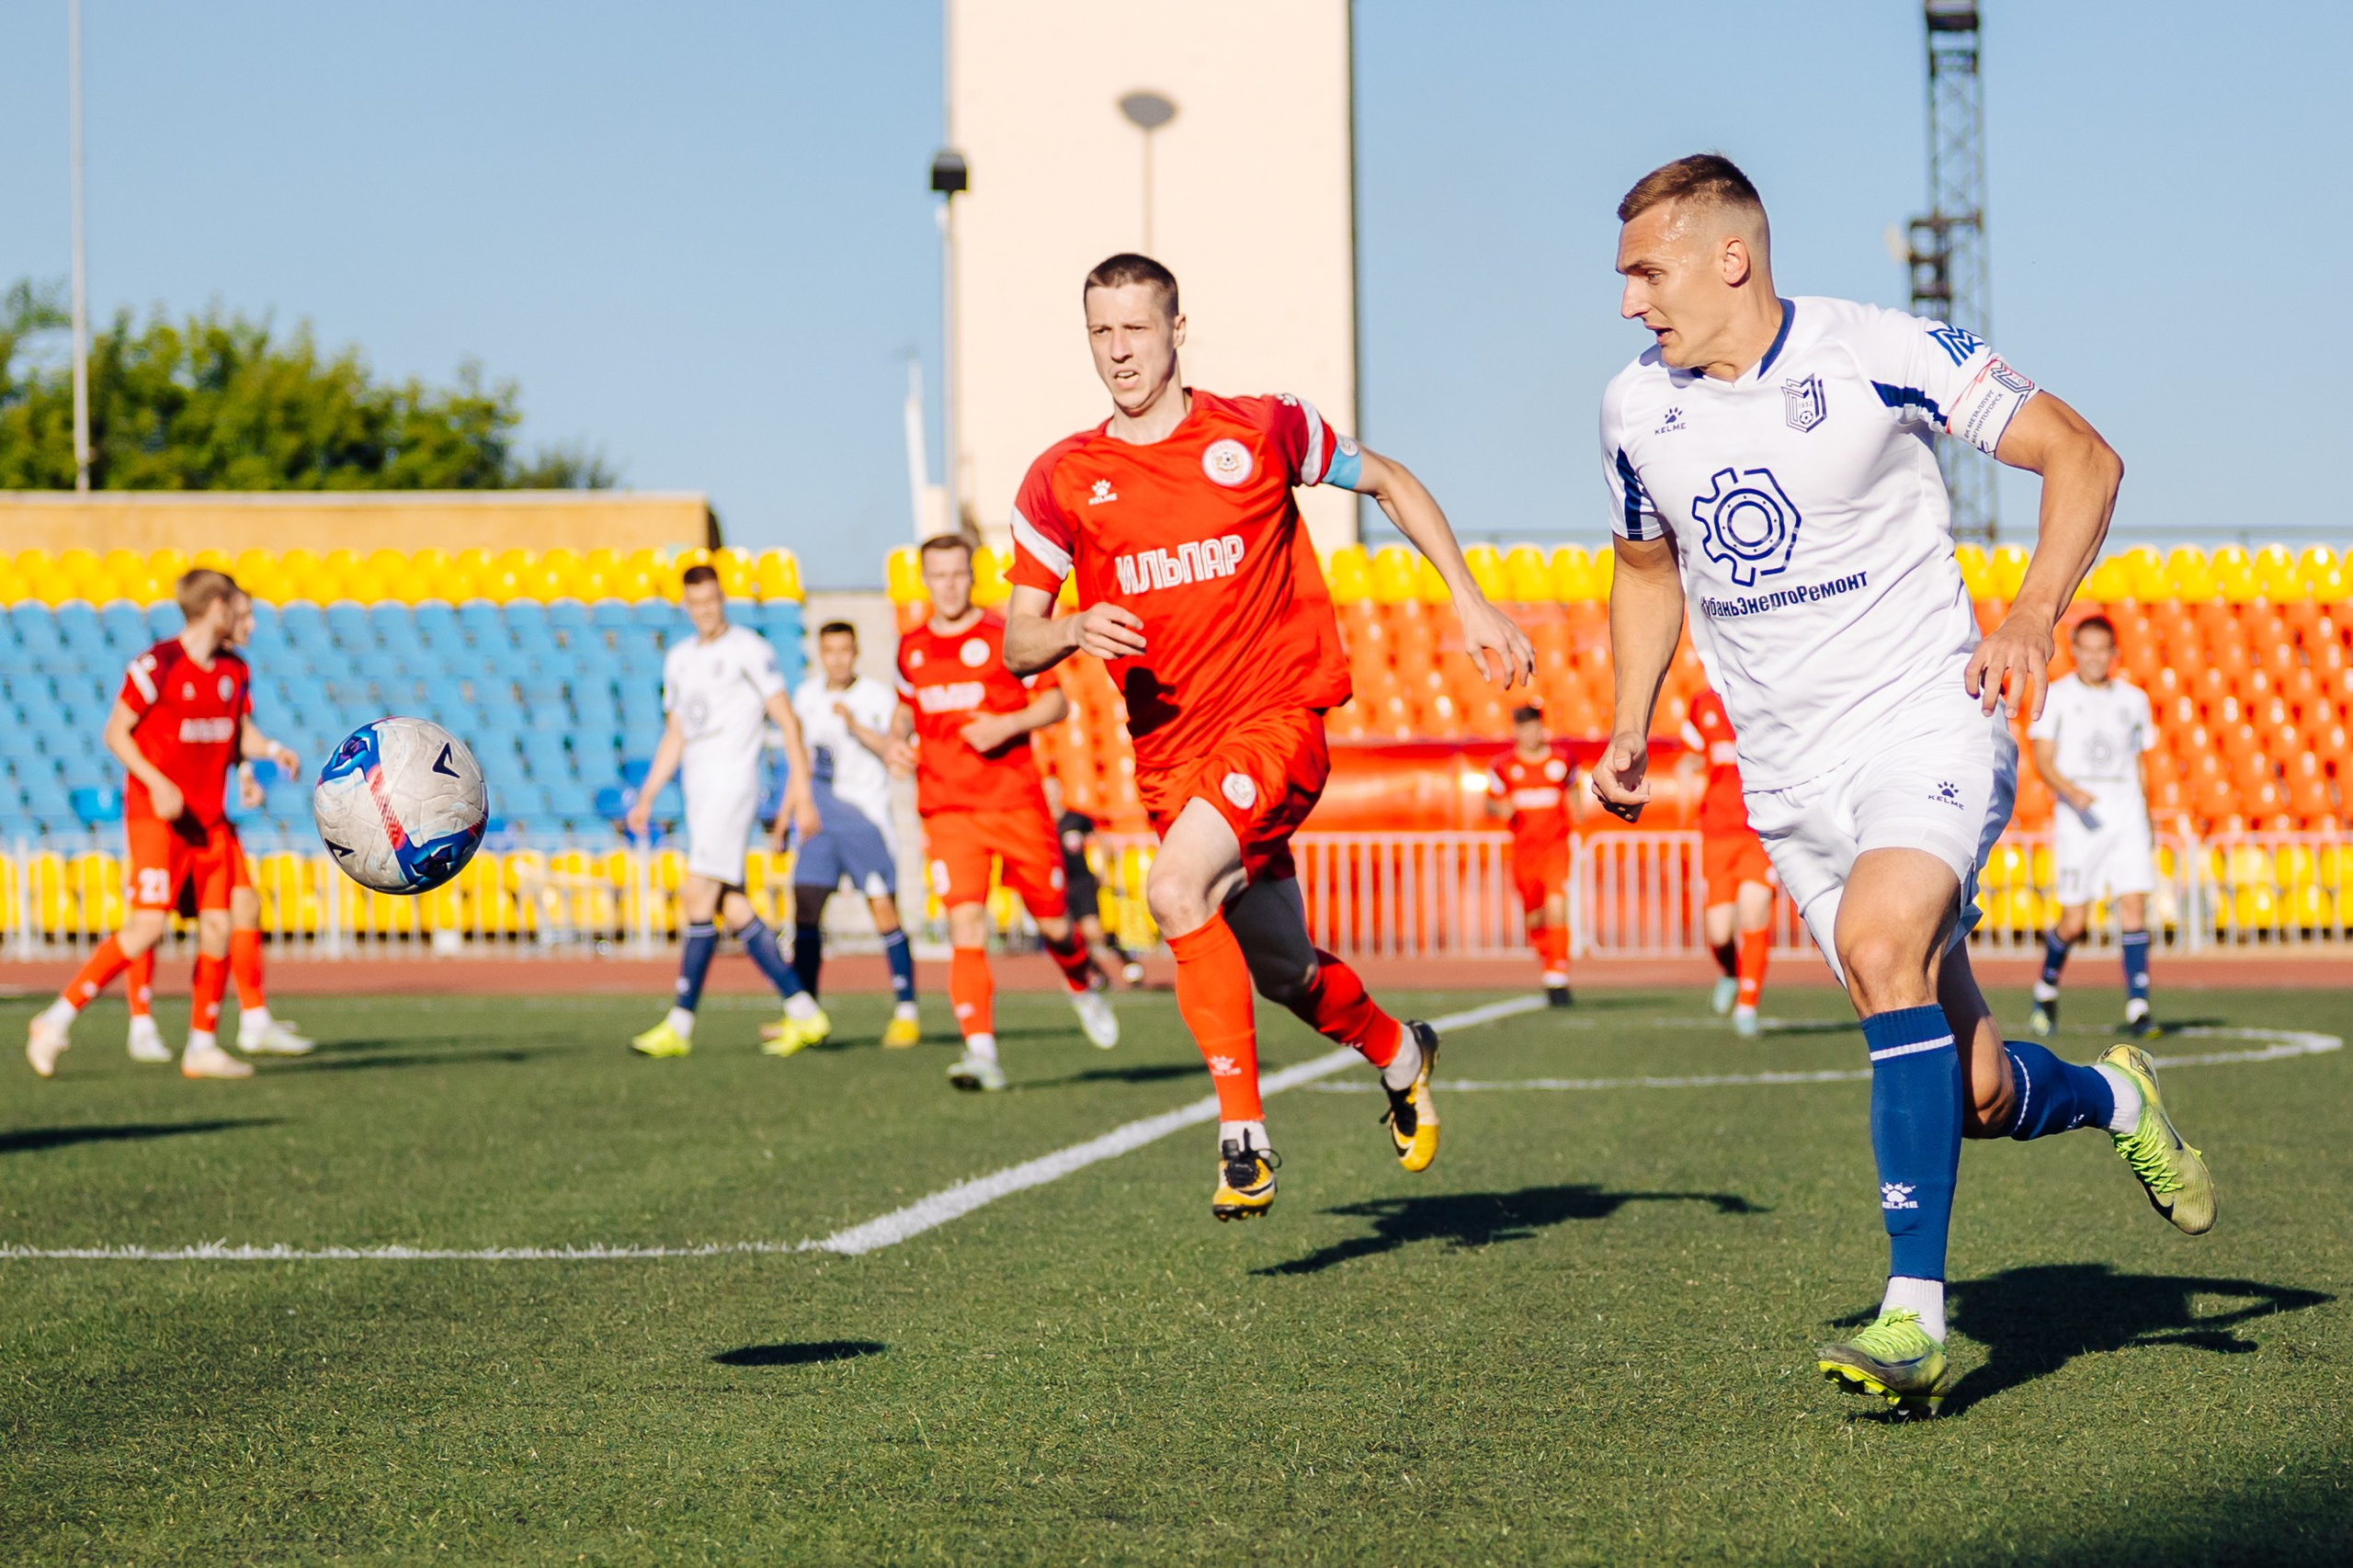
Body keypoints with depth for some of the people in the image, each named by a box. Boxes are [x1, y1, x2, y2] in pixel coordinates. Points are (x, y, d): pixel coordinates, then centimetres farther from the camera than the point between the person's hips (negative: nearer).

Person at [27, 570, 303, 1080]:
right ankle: (57, 1019, -8)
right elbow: (115, 733, -8)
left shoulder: (234, 672, 9)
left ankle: (202, 1046, 11)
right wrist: (157, 784, -18)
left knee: (217, 927, 1)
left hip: (209, 818, 7)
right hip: (157, 813, -7)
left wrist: (272, 750, -2)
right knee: (148, 927, -17)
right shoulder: (157, 665, -11)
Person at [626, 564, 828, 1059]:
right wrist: (646, 797, 17)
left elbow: (788, 723, -5)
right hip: (698, 791, 8)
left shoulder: (748, 650, -3)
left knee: (698, 896, -13)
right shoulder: (679, 659, 19)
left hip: (732, 784, -8)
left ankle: (680, 1025, -12)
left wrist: (801, 795, -11)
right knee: (732, 909, 4)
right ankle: (803, 1011, 8)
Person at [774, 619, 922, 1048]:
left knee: (884, 911, -6)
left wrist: (857, 727, -23)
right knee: (805, 910, 0)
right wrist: (786, 813, 21)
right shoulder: (808, 696, 10)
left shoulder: (878, 698, -6)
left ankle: (906, 1012, -1)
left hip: (864, 817, -5)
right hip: (820, 819, 5)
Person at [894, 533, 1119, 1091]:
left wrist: (1009, 725, -16)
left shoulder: (1003, 636, -1)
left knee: (1053, 921, 6)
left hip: (1016, 803, -2)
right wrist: (898, 739, 6)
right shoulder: (911, 648, 11)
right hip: (947, 810, 2)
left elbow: (1056, 701, 1)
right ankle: (981, 1053, -18)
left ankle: (1082, 987, 41)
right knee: (965, 927, -14)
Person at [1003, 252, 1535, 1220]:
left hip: (1280, 716, -4)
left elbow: (1390, 483, 14)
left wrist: (1469, 604, 8)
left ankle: (1242, 1134, -23)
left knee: (1176, 892, -30)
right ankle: (1400, 1055, 46)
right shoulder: (1062, 480, 3)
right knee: (1284, 974, 13)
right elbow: (1017, 645, 5)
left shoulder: (1261, 430, -1)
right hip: (1170, 751, 4)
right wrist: (1076, 630, -18)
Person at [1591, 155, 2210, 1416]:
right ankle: (2115, 1100, 39)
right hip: (1788, 781, 5)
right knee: (1974, 1093, 2)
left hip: (1928, 729, -5)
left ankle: (1913, 1313, -30)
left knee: (1880, 945, -33)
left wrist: (2032, 616, -19)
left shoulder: (1880, 355, -11)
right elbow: (1647, 566, 23)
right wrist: (1631, 727, 10)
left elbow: (2080, 455, -5)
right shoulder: (1636, 410, 5)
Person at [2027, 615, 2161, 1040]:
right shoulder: (2056, 696, 3)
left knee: (2134, 906, -11)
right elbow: (2043, 760, -2)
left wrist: (2147, 824, 19)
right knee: (2074, 922, -3)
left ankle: (2138, 1009, -11)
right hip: (2080, 818, -2)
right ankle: (2046, 987, 25)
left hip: (2128, 817, 2)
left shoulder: (2134, 699, 13)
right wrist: (2072, 792, -20)